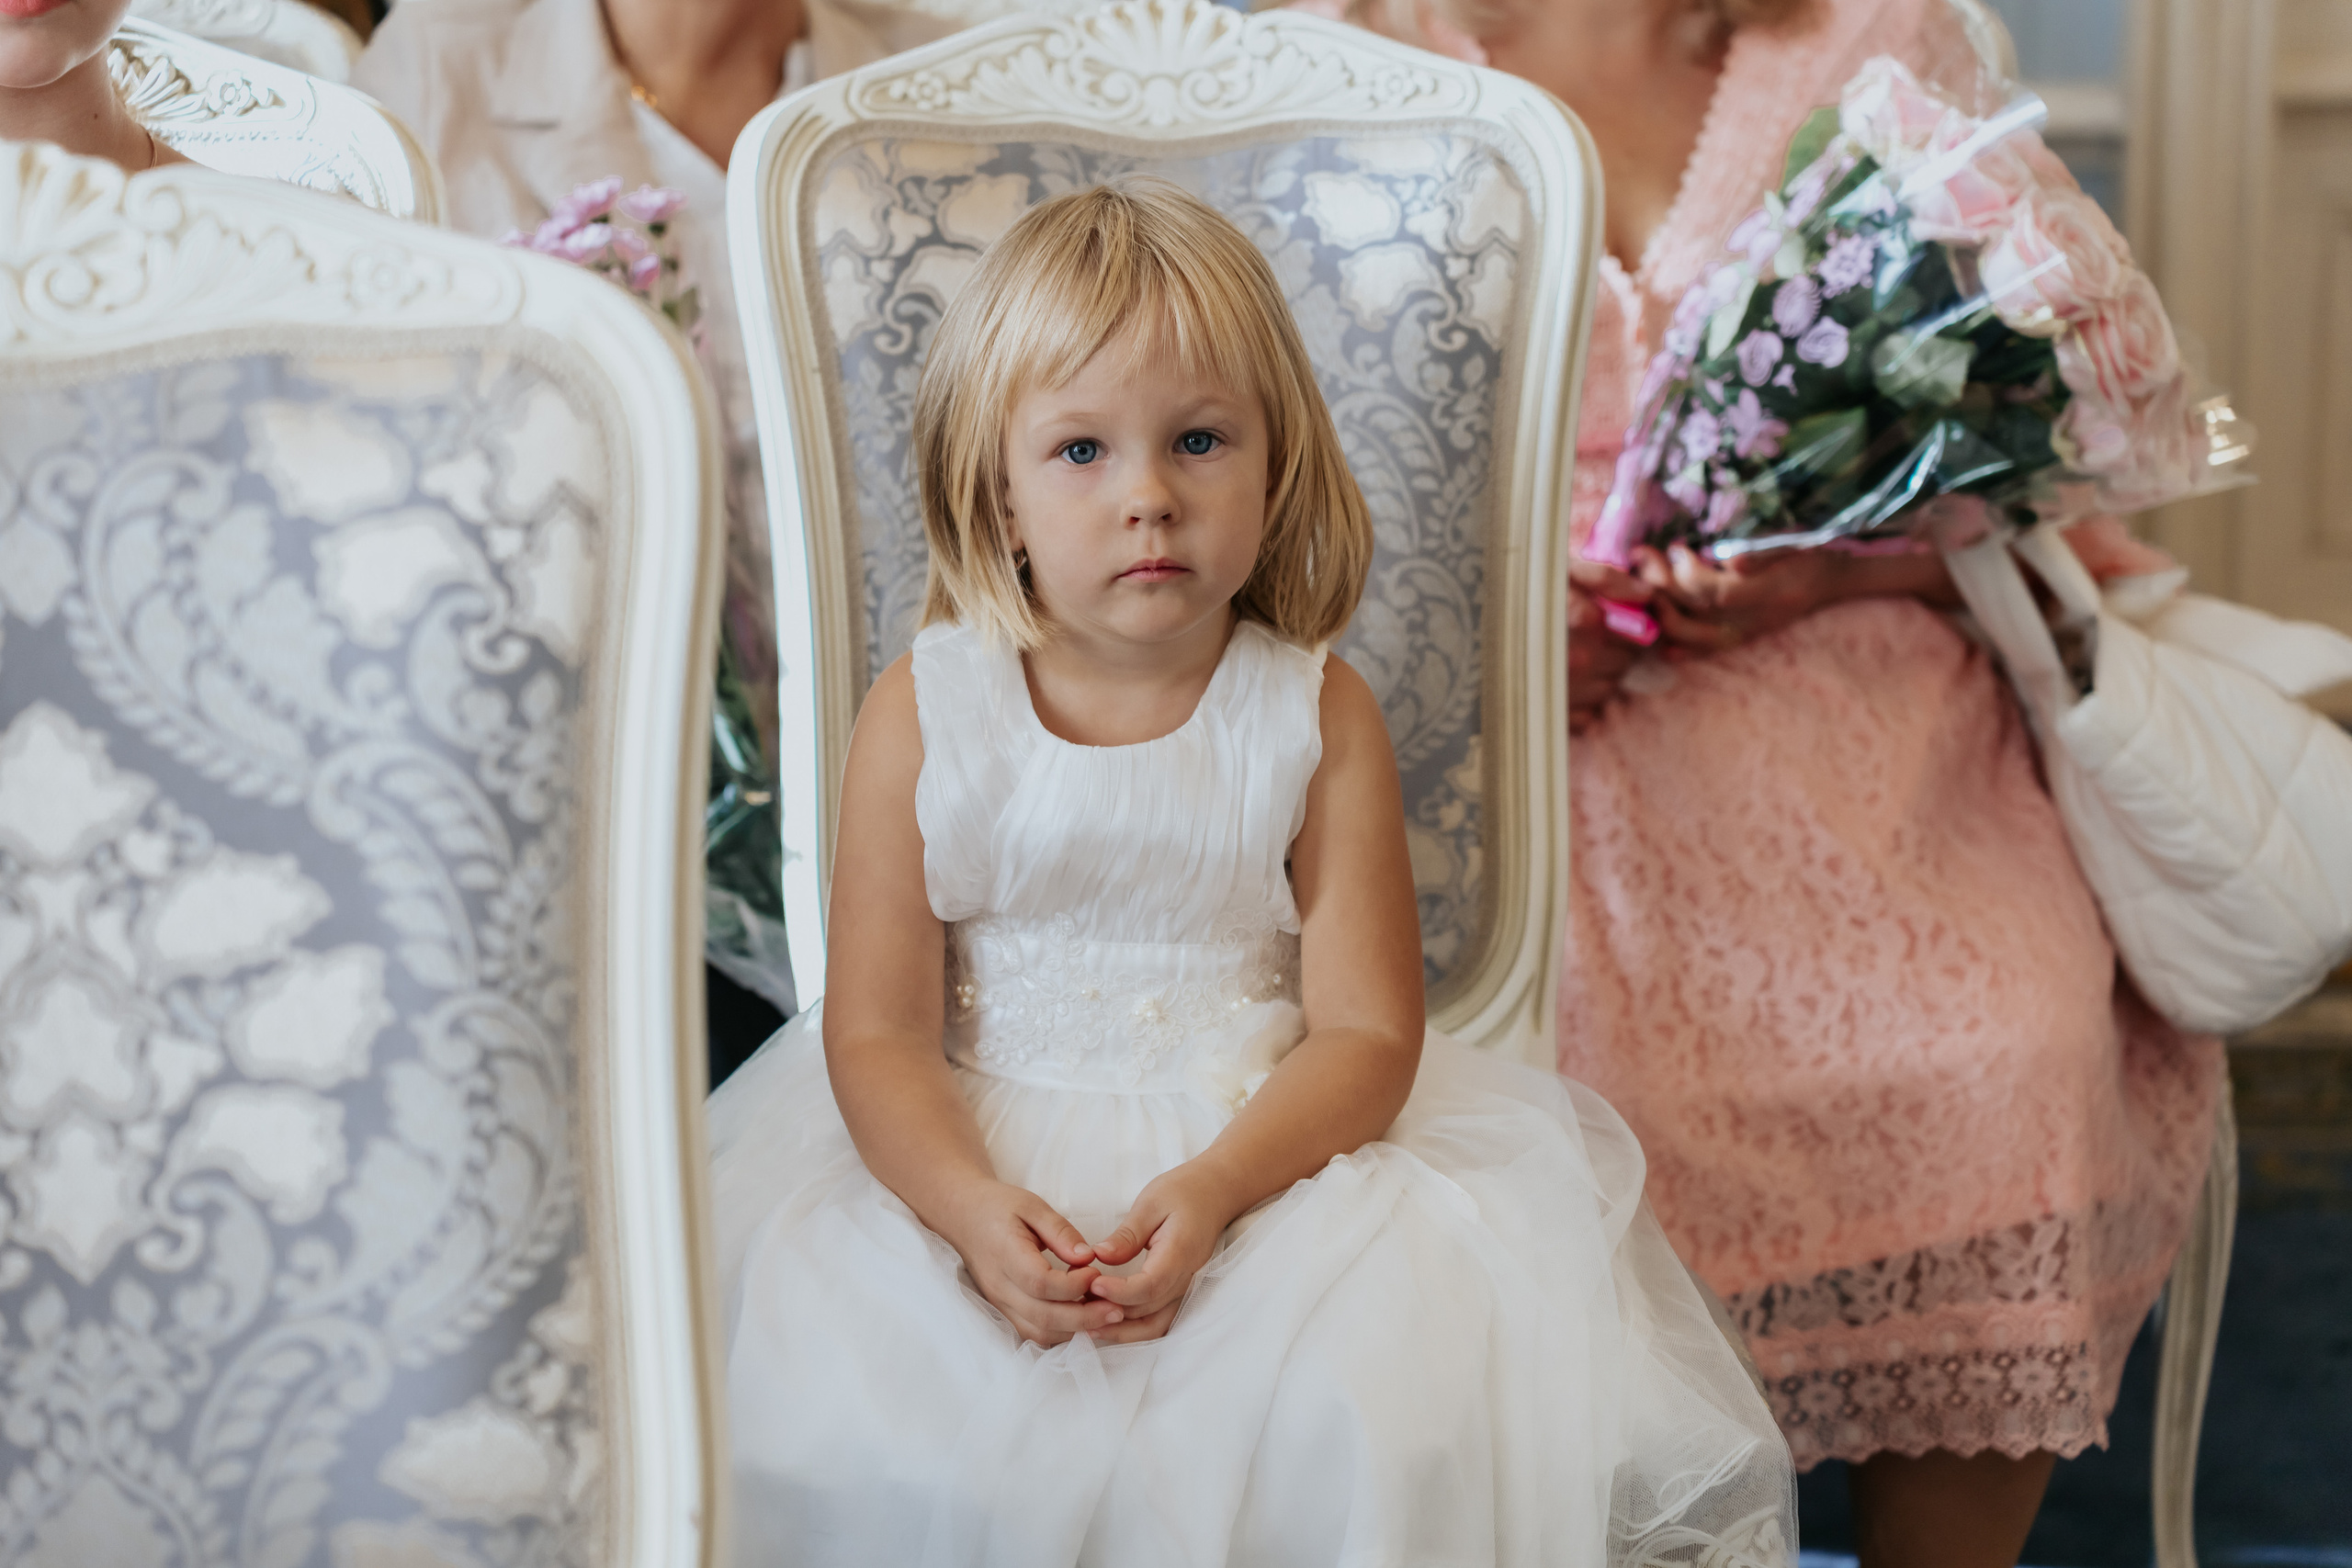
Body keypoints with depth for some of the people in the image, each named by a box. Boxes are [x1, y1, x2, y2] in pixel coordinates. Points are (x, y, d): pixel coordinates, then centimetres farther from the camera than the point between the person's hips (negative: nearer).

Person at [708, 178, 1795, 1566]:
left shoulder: (1318, 719, -4)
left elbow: (1368, 1034, -7)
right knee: (848, 1424, -22)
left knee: (1362, 1432, -24)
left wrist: (1208, 1192, -25)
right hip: (980, 1155, 1)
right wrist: (974, 1211, -26)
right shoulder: (923, 717, -4)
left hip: (1266, 1143, 0)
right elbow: (878, 1033, -6)